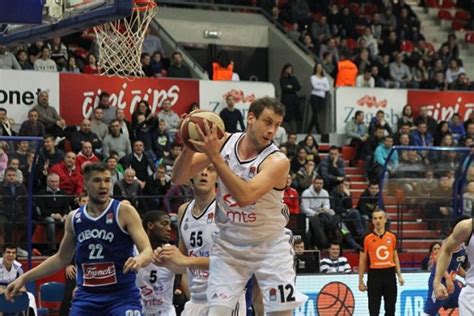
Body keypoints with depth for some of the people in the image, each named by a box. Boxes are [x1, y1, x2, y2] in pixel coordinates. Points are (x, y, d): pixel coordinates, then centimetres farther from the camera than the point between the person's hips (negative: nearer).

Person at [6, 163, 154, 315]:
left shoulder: (124, 211, -6)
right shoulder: (74, 218, 7)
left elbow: (148, 251, -12)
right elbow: (61, 258, 20)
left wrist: (139, 259, -37)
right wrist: (24, 278, 17)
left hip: (122, 297, -4)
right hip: (86, 297, 4)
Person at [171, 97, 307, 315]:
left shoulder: (278, 161, -20)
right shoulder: (222, 143, -8)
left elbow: (245, 196, -35)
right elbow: (178, 179, -7)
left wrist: (214, 157, -36)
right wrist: (189, 148, -26)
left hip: (269, 246, -2)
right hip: (229, 245, 2)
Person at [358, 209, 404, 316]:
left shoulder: (392, 237, 6)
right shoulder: (367, 239, -3)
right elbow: (362, 261, 1)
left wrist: (399, 275, 9)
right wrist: (361, 281, -2)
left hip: (389, 274, 3)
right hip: (374, 274, -3)